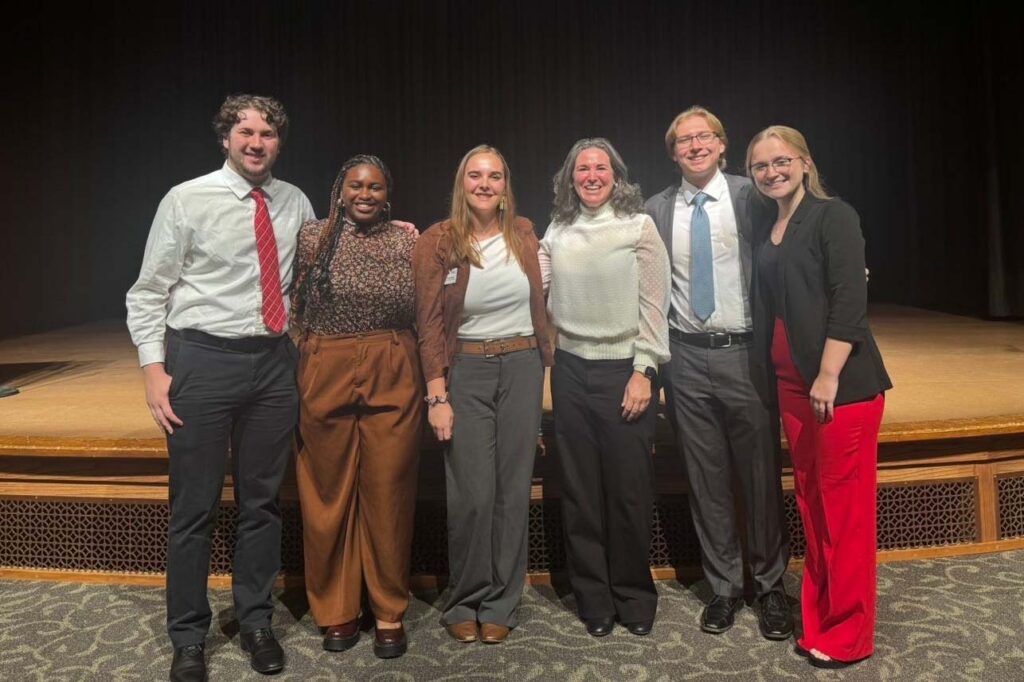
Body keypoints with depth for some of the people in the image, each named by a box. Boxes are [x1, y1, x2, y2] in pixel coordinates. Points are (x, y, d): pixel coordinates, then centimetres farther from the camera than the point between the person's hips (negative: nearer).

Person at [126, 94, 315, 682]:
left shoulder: (295, 203, 7)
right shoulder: (187, 200, -3)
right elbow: (148, 293, -1)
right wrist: (154, 368, -10)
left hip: (275, 361, 3)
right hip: (202, 359, -3)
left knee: (263, 501, 12)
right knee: (194, 507, 5)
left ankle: (257, 622, 30)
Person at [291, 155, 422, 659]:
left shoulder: (407, 241, 7)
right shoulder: (313, 236, 4)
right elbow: (295, 306, 6)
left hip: (393, 378, 1)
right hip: (326, 375, 0)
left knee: (388, 495, 6)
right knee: (329, 495, 8)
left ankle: (389, 612, 23)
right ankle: (336, 610, 26)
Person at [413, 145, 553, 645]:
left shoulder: (523, 233, 6)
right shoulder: (438, 241, -3)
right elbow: (429, 324, -5)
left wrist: (547, 366, 10)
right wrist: (437, 396, -9)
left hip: (522, 366, 3)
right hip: (466, 370, -3)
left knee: (514, 488, 7)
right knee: (472, 495, -2)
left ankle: (500, 605, 23)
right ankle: (464, 603, 20)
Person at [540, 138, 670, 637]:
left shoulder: (639, 226, 0)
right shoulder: (556, 232, 10)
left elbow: (653, 304, -4)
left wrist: (643, 372, -10)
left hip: (625, 370, -3)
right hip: (571, 371, 3)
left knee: (629, 489, 2)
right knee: (580, 489, 8)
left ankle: (633, 596, 24)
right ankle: (594, 600, 24)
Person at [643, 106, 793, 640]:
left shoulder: (749, 197, -1)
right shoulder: (657, 209, 5)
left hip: (744, 353, -2)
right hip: (686, 357, 2)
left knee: (760, 474, 6)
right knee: (706, 480, 10)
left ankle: (770, 585, 27)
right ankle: (723, 586, 27)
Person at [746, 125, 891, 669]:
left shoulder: (833, 216, -4)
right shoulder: (767, 228, 15)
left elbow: (849, 300, -13)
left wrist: (828, 377, -19)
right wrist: (777, 376, 10)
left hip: (841, 380, -6)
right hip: (791, 381, 6)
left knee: (844, 503, 0)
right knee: (809, 500, 12)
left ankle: (846, 633, 15)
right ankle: (818, 617, 25)